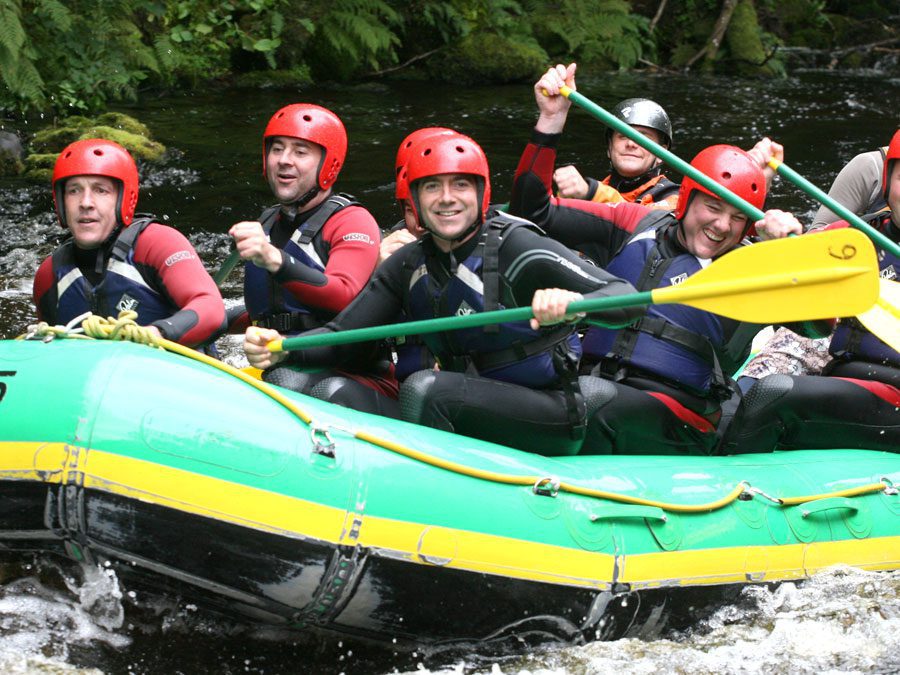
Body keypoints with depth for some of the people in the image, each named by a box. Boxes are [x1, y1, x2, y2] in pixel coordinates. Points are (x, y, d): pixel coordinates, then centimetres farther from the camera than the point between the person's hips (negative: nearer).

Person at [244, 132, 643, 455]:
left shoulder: (513, 248, -13)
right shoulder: (407, 268, 5)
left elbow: (627, 298, -22)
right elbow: (340, 337, 2)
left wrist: (574, 302, -44)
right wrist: (282, 348, -20)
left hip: (552, 426, -6)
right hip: (479, 427, 6)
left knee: (425, 389, -31)